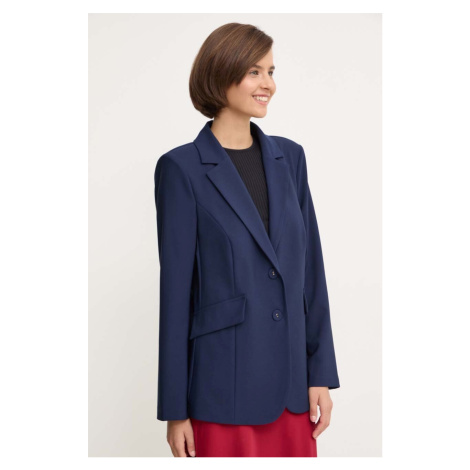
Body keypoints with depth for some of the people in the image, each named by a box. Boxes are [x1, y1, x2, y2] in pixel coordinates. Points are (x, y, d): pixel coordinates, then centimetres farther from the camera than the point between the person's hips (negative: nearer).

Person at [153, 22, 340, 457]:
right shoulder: (182, 168, -7)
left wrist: (322, 372, 5)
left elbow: (311, 269, 9)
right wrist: (174, 410, -6)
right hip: (223, 386, -4)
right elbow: (175, 289, -7)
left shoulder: (290, 157, 8)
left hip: (291, 382, 5)